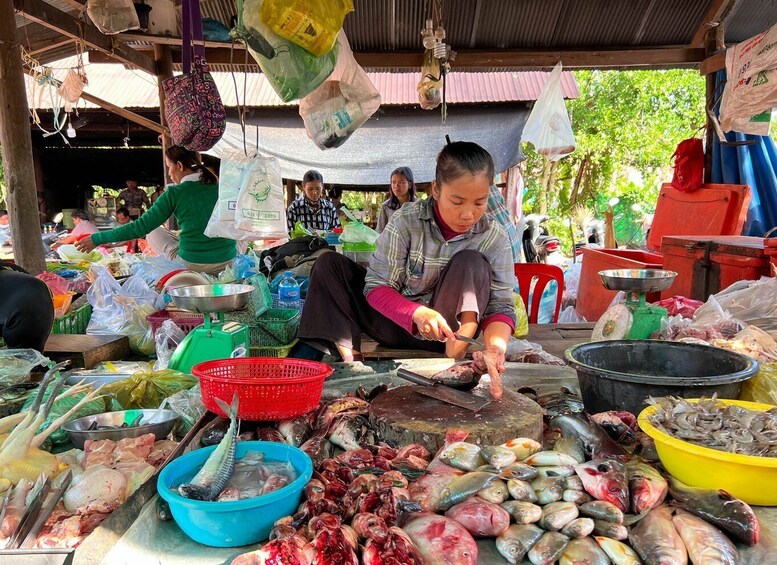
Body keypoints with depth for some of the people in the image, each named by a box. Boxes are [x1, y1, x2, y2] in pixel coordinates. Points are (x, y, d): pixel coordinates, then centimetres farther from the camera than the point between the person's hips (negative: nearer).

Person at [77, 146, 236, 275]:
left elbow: (142, 226, -7)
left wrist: (97, 239, 1)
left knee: (153, 233, 22)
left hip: (192, 264, -4)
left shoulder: (175, 193, -8)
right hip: (228, 262, 4)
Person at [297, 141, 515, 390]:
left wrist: (496, 344, -38)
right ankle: (348, 354, -26)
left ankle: (455, 357, -27)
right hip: (397, 320, 1)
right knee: (329, 264, -12)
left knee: (471, 264, -25)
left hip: (447, 328, -1)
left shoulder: (495, 238, -13)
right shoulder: (407, 219, -16)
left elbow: (501, 305, -15)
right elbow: (376, 286, -17)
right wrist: (417, 313, -36)